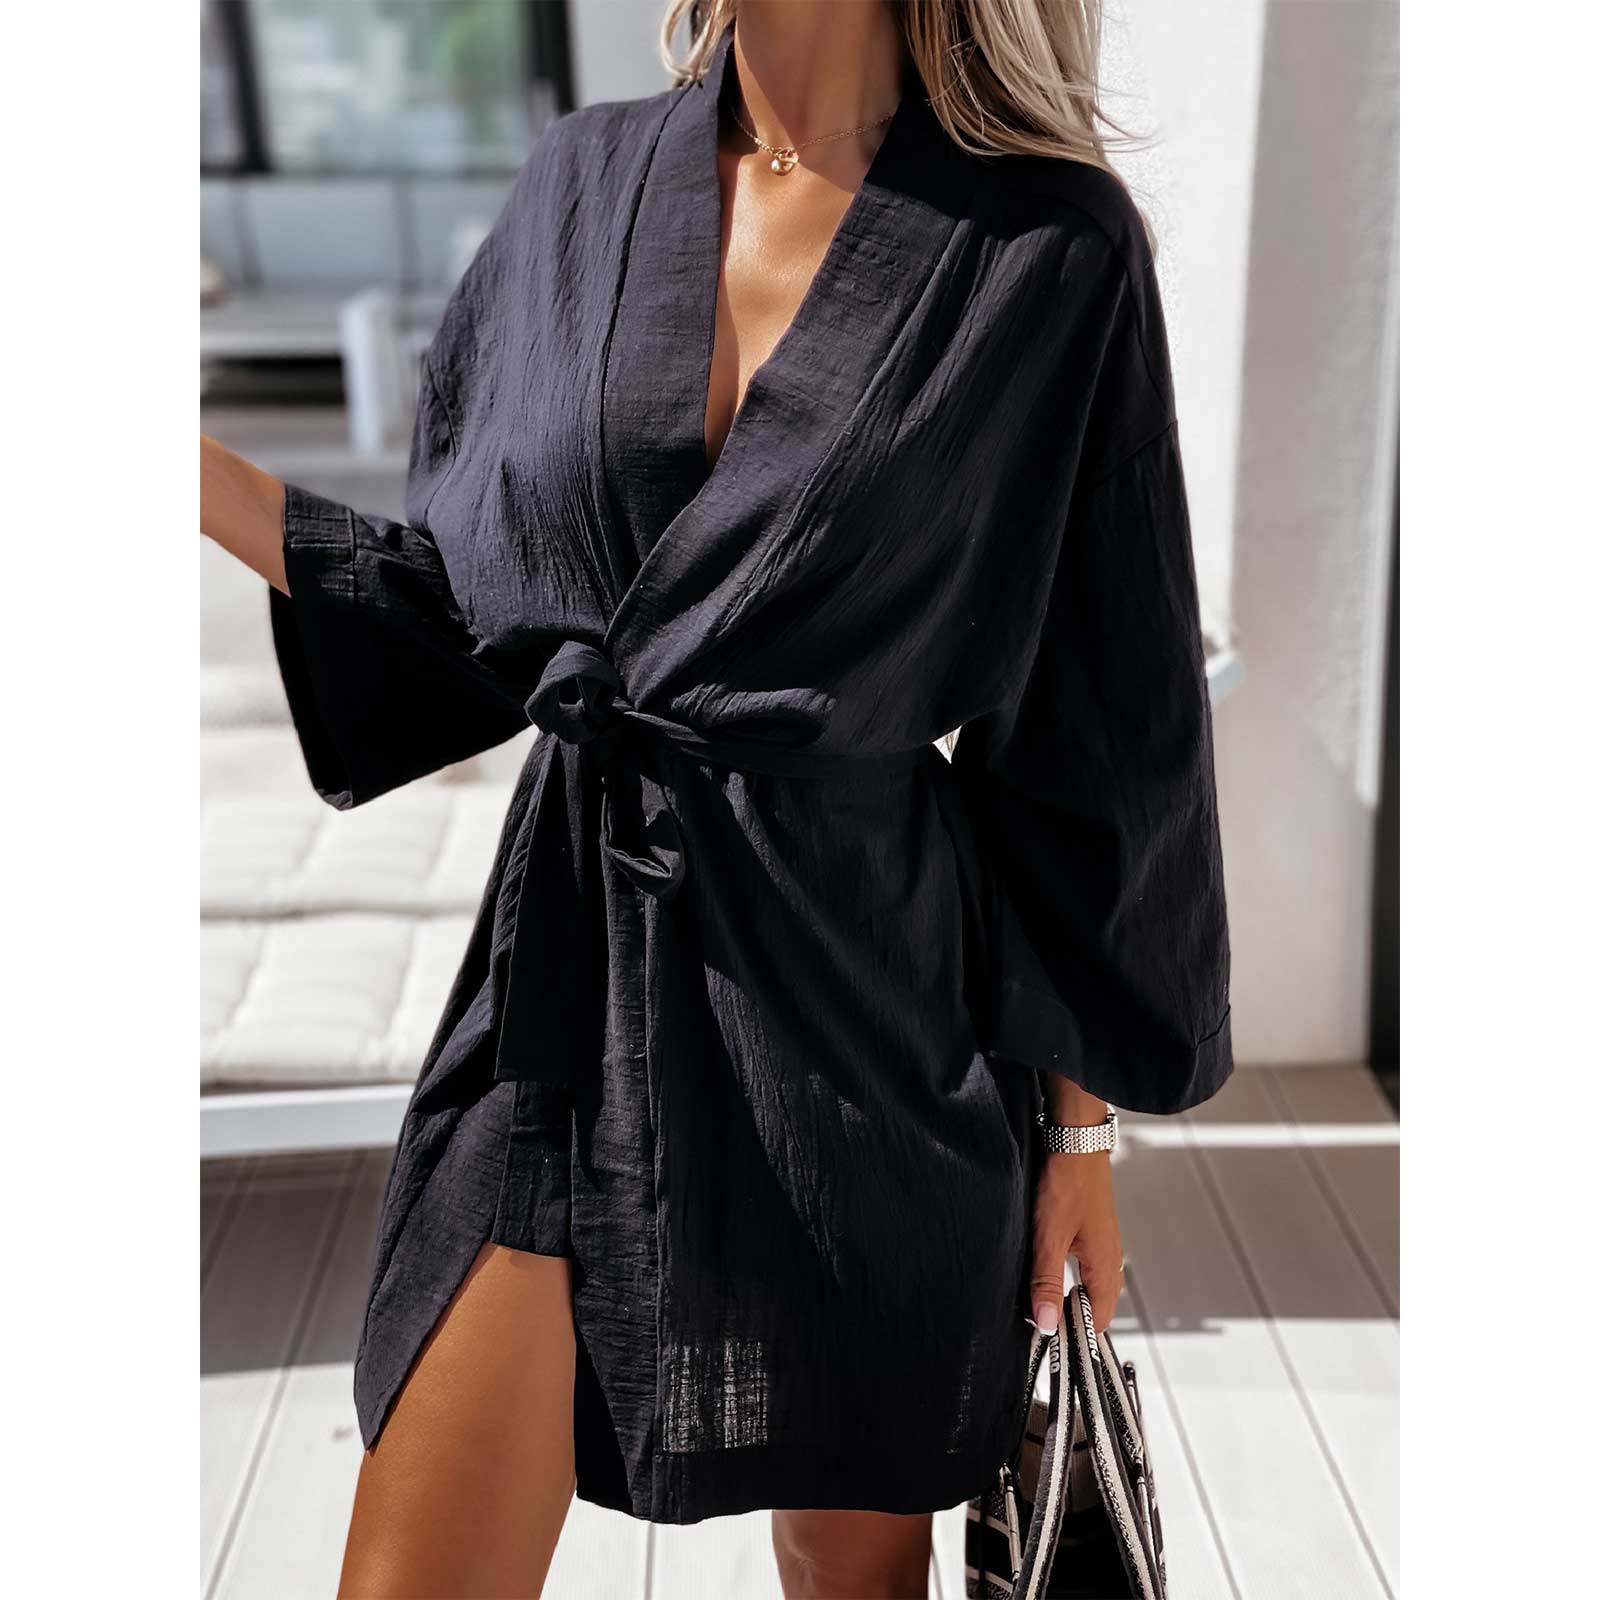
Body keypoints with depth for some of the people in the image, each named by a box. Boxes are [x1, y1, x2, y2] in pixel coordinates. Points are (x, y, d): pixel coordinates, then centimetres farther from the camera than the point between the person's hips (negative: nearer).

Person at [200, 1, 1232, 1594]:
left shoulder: (1051, 241, -7)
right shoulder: (584, 180, 5)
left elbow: (1097, 734, -4)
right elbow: (465, 604, 10)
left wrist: (1080, 1123, 0)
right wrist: (203, 474, 0)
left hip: (860, 985, -2)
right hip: (565, 978, 3)